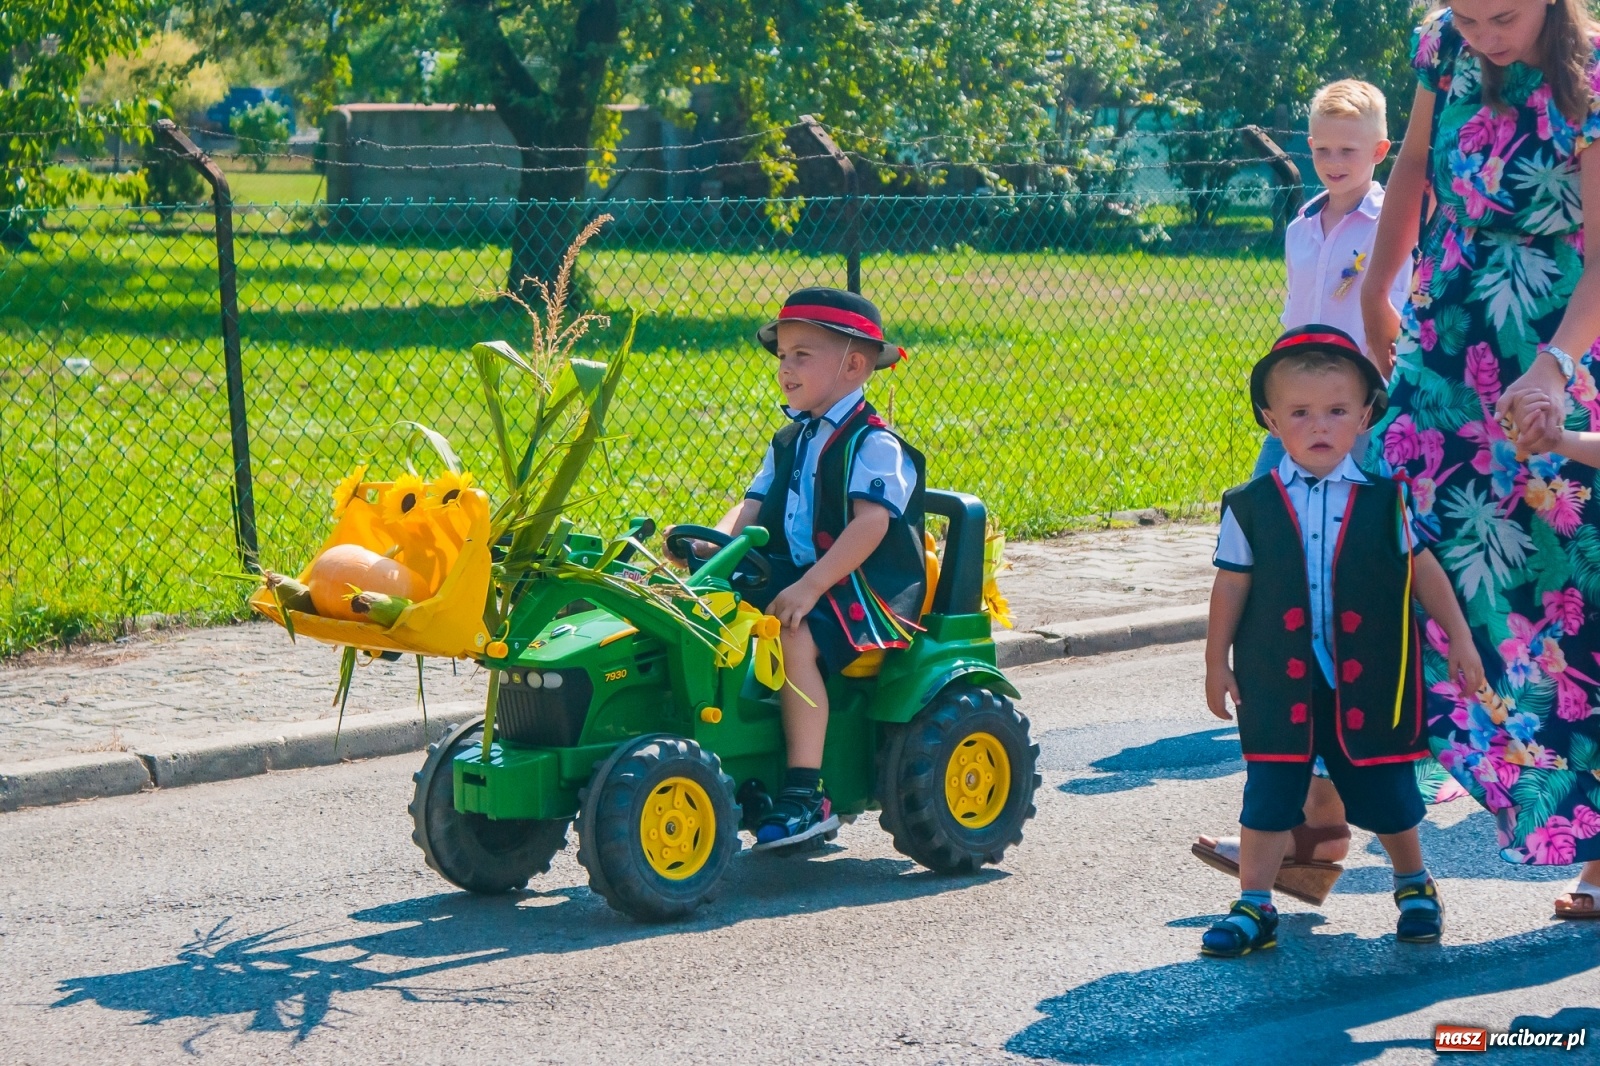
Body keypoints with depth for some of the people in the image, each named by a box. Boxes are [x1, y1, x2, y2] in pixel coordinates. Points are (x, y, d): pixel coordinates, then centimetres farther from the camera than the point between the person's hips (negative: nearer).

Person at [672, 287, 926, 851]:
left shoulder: (874, 445, -8)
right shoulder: (790, 442, 18)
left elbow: (870, 525, -21)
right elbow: (753, 508, 12)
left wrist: (810, 587, -30)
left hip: (866, 591, -8)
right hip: (794, 580, 8)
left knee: (794, 636, -34)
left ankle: (807, 792, -31)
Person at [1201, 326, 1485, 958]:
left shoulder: (1385, 498, -3)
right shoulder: (1251, 507, -4)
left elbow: (1421, 568, 6)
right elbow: (1232, 585, 4)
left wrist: (1460, 640, 8)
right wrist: (1217, 663, 8)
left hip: (1369, 684, 0)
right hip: (1280, 684, 0)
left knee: (1386, 796, 10)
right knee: (1268, 798, 1)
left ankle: (1414, 885, 35)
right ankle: (1253, 908, 11)